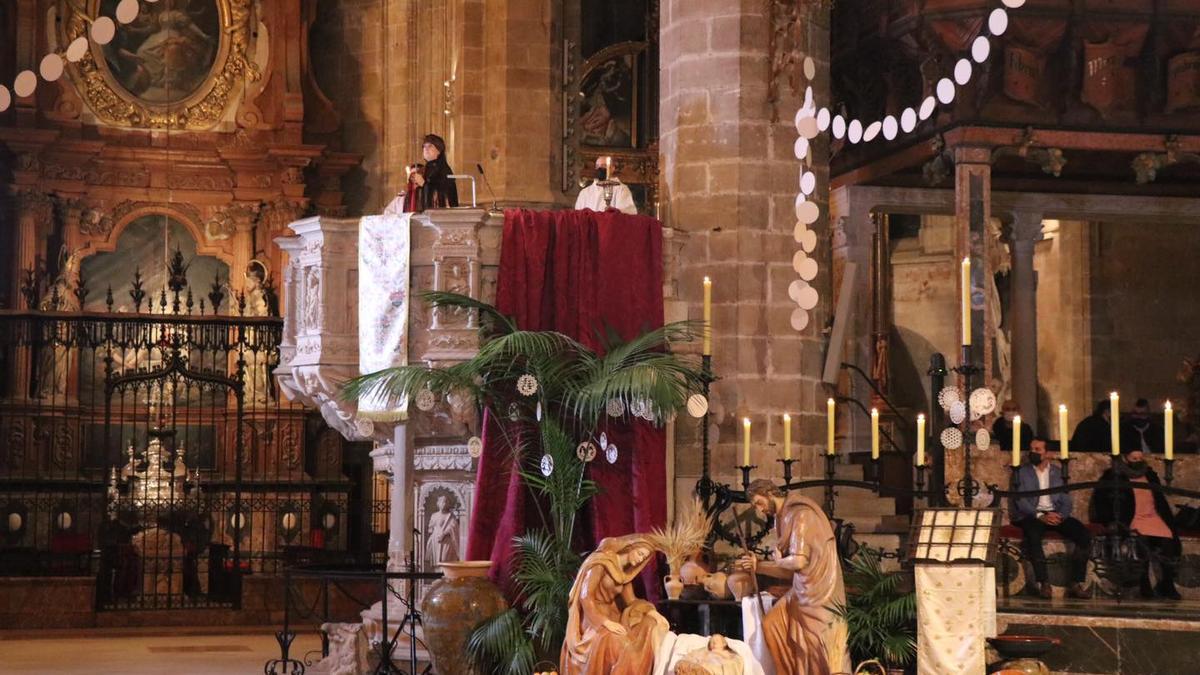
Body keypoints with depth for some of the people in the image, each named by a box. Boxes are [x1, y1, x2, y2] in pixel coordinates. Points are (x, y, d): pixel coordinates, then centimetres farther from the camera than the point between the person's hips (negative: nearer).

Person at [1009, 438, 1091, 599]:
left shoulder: (1058, 473, 16)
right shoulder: (1022, 472, 6)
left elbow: (1066, 501, 11)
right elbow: (1020, 501, -4)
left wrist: (1060, 516, -12)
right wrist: (1040, 516, -18)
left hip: (1056, 514, 3)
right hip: (1031, 515, -3)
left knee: (1084, 536, -22)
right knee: (1033, 534, -38)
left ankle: (1076, 584, -19)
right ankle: (1043, 584, -33)